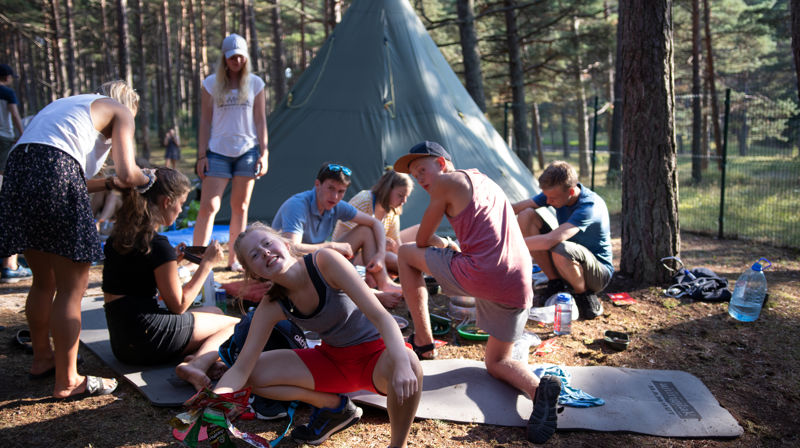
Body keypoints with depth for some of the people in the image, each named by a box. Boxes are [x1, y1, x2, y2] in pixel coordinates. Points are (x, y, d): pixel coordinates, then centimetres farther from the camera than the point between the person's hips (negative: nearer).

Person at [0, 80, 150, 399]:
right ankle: (67, 381, 8)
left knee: (44, 282, 22)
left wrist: (110, 183, 29)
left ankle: (42, 358, 37)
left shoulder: (67, 104, 34)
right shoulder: (121, 111, 14)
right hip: (56, 172, -8)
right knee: (72, 288, 1)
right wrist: (147, 180, 18)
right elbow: (128, 173, -2)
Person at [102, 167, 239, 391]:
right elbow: (178, 305, -9)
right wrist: (207, 262, -4)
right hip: (148, 338, -9)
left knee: (214, 312, 26)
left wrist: (173, 260, 16)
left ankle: (194, 359, -2)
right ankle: (197, 364, -19)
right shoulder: (158, 245, -17)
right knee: (236, 325, 7)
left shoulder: (117, 236, 9)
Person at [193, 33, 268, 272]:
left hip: (247, 151, 1)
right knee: (208, 206, -9)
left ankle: (234, 259, 14)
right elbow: (205, 121, 6)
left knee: (240, 207, 5)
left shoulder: (255, 83, 8)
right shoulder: (211, 83, 6)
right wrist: (202, 155, -1)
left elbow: (260, 121, 8)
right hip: (218, 151, -1)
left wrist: (264, 153, 0)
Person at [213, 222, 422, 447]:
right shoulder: (272, 307, -12)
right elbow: (241, 370, -10)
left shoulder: (324, 261, -25)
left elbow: (380, 315, -31)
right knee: (254, 375, -9)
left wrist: (402, 363, -47)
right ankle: (335, 406, 9)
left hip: (376, 353, -4)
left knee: (408, 364, -39)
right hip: (333, 358, 5)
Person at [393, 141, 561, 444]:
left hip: (478, 275, -8)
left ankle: (423, 341, 13)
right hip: (518, 288, 8)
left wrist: (441, 245, 33)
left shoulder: (447, 181, 4)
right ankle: (538, 388, -9)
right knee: (496, 363, 23)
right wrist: (450, 247, 47)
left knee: (406, 253, 14)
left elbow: (423, 241, 13)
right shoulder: (484, 180, 27)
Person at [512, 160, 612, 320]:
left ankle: (586, 297, -10)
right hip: (567, 262, 7)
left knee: (560, 250, -42)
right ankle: (555, 284, -2)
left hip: (598, 273, -7)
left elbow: (550, 240, -43)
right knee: (527, 215, -12)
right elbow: (515, 209, -8)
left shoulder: (590, 206, -32)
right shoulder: (556, 192, -9)